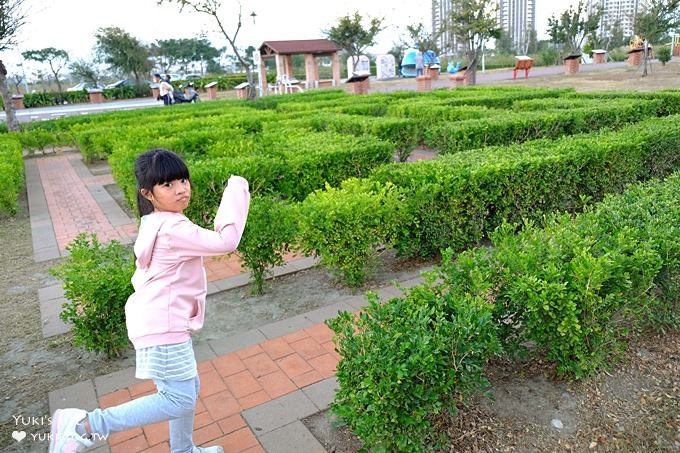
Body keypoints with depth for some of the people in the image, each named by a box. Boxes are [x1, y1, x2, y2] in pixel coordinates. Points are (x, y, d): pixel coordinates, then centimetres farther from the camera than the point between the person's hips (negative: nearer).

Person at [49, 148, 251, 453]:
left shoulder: (155, 223, 8)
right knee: (179, 401, -3)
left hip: (165, 321, 10)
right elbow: (225, 242, -32)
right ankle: (85, 425, 0)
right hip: (164, 326, -10)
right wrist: (237, 191, -26)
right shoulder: (173, 229, -24)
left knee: (189, 388, 21)